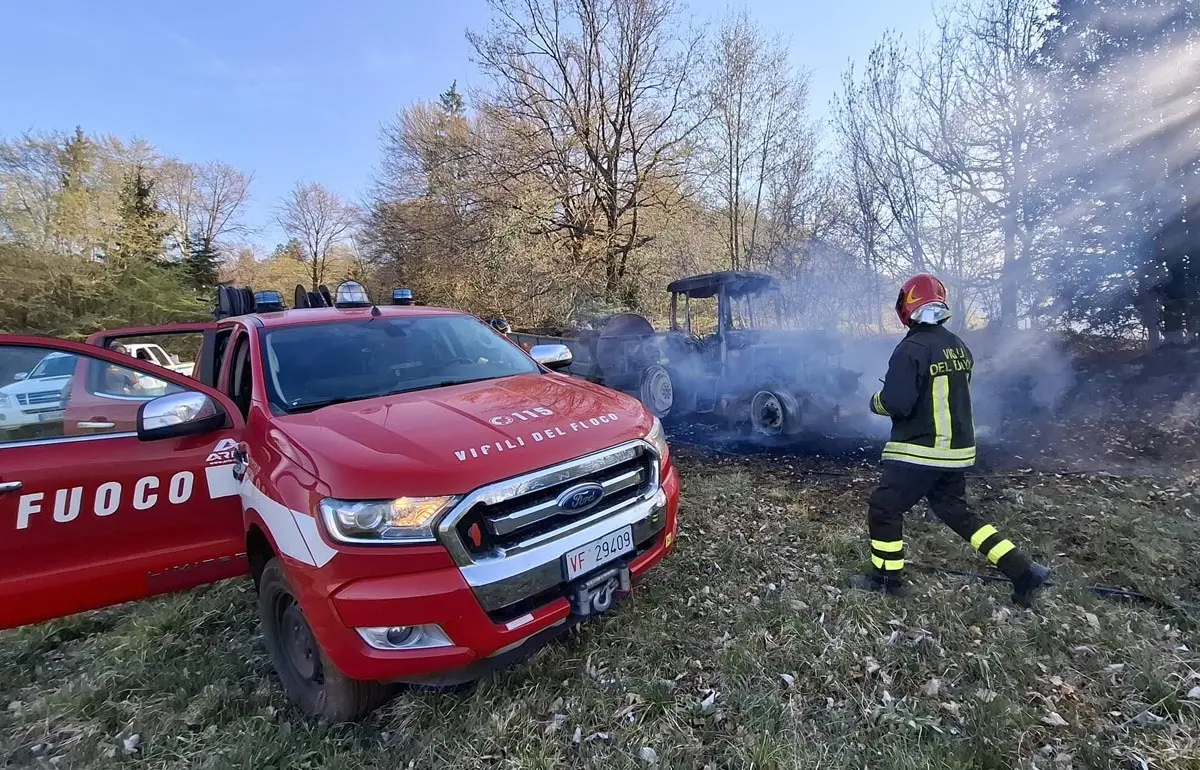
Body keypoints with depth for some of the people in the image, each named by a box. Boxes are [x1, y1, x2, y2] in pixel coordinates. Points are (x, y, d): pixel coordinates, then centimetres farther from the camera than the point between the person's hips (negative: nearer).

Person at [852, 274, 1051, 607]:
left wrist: (876, 401, -2)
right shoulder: (959, 346, 6)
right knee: (955, 511, 24)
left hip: (919, 451, -8)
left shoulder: (911, 349, -19)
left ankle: (887, 578, 18)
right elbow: (953, 394, 17)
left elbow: (896, 404, -23)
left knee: (884, 508, 7)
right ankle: (1023, 570, 24)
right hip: (959, 449, 8)